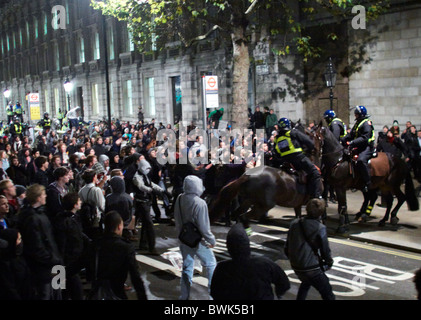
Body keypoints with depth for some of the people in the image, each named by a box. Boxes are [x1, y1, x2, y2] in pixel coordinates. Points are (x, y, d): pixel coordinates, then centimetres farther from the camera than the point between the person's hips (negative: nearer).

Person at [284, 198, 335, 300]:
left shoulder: (295, 223, 2)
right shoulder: (320, 228, -15)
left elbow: (287, 247, 9)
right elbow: (325, 250, -6)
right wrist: (329, 262, 14)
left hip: (296, 267, 7)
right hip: (312, 268, -7)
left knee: (306, 282, 37)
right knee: (328, 296, 0)